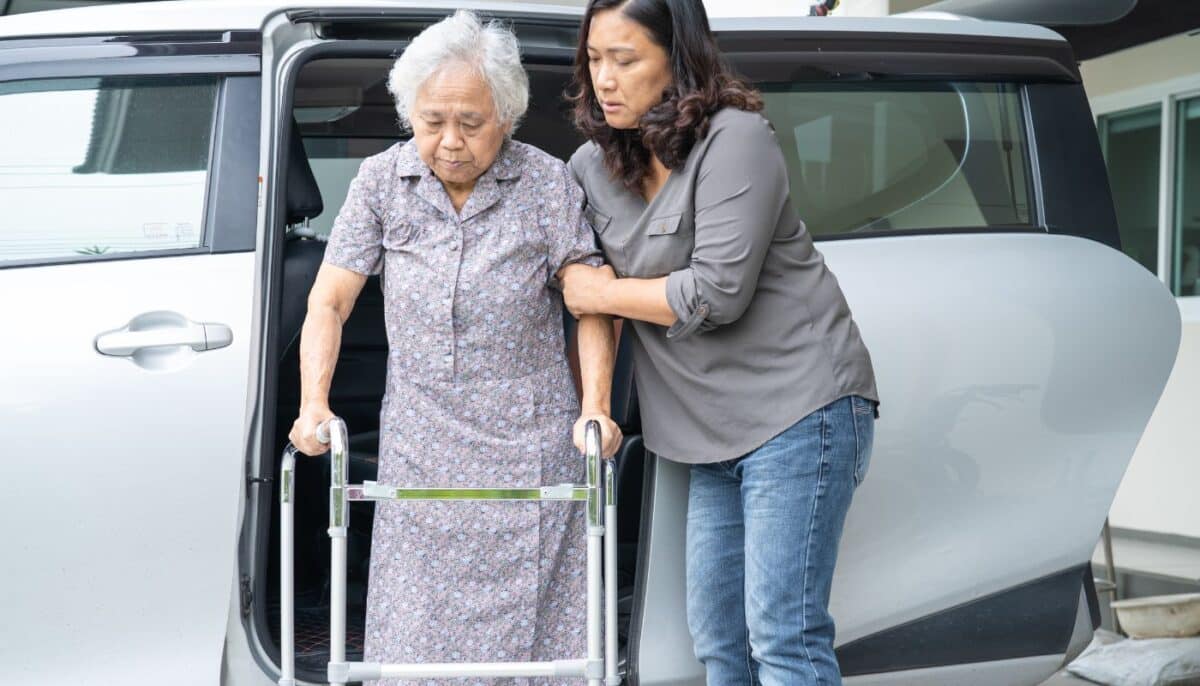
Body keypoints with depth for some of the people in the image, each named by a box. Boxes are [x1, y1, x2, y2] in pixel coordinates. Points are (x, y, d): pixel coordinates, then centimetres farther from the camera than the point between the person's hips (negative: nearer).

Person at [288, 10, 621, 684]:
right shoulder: (382, 181, 2)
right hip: (420, 451, 2)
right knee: (419, 630, 4)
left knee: (536, 627, 1)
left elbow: (590, 303, -1)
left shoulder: (547, 183, -3)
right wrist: (314, 405, -9)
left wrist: (596, 409, -13)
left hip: (531, 445, -2)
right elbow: (329, 303, 3)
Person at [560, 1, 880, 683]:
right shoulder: (592, 167, 9)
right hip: (717, 432, 8)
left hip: (799, 408, -8)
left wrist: (600, 292, -7)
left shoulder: (736, 139, -12)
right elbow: (572, 277, 19)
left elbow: (717, 292, -20)